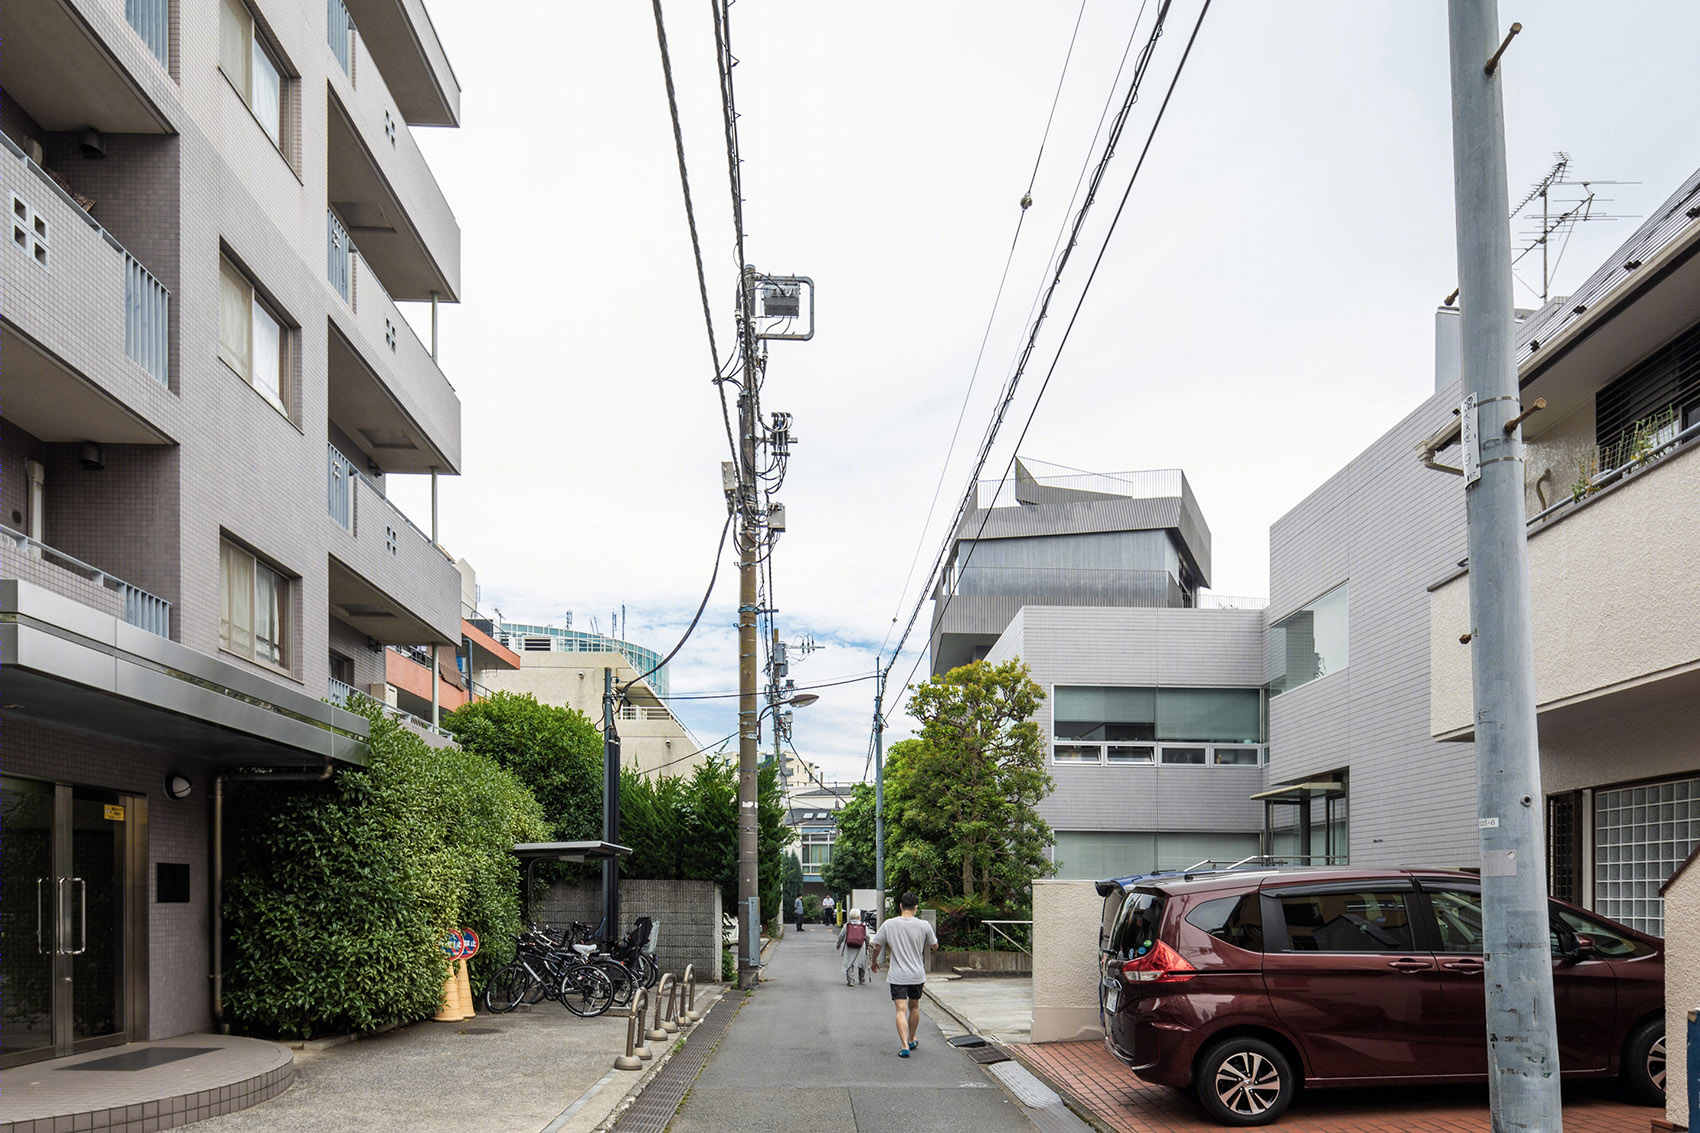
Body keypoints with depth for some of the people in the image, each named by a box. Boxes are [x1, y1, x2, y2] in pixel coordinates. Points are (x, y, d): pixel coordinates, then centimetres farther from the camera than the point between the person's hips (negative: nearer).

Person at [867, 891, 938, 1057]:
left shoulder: (889, 924, -6)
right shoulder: (923, 925, -6)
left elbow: (877, 946, 0)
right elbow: (935, 947, 6)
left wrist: (874, 962, 19)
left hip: (898, 976, -2)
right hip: (917, 975, 2)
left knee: (901, 1010, -6)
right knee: (914, 1007, 20)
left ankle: (905, 1046, -18)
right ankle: (911, 1040, 34)